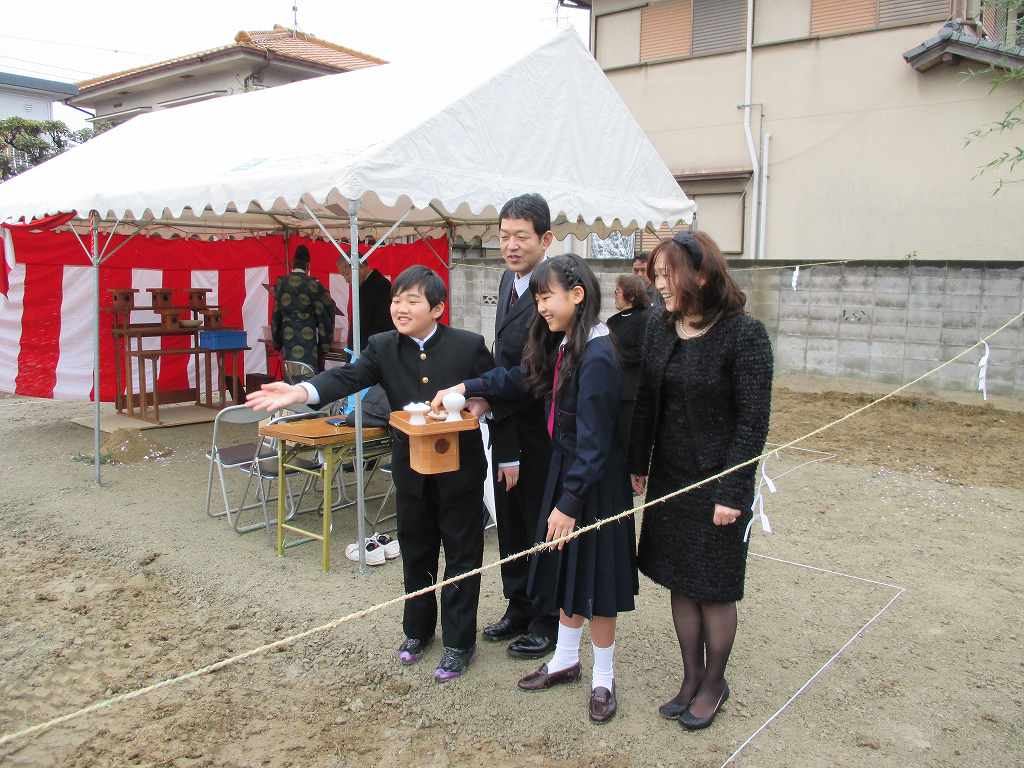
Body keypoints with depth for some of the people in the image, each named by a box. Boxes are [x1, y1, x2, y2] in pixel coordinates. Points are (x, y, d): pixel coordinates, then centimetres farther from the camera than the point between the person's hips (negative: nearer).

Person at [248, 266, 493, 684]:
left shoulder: (469, 346, -12)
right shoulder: (383, 347, -6)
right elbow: (347, 377, -21)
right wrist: (298, 392, -37)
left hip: (461, 469, -3)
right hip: (411, 470, 3)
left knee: (461, 555, 8)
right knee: (416, 553, 18)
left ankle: (458, 642, 22)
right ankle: (418, 630, 38)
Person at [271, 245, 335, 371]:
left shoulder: (280, 283, 3)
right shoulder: (313, 284, -7)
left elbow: (276, 314, 8)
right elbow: (322, 313, -4)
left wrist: (277, 340, 17)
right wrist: (325, 344, 5)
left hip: (287, 337, 4)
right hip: (308, 338, -4)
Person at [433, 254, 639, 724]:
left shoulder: (597, 358, -24)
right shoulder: (561, 347, 3)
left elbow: (594, 441, -24)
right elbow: (521, 379, 19)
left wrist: (569, 502, -22)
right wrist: (466, 388, 11)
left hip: (594, 484, -8)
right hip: (565, 469, 8)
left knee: (593, 581, 6)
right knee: (567, 573, 19)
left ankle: (603, 679, 24)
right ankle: (565, 660, 37)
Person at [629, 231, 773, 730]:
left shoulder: (744, 334, -16)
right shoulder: (659, 328, 0)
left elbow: (753, 420, -15)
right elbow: (645, 402, 7)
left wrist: (732, 493, -17)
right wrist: (638, 465, 8)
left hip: (717, 483, -5)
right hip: (669, 479, 6)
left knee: (714, 588, 9)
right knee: (680, 582, 15)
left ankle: (714, 684, 29)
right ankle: (691, 678, 32)